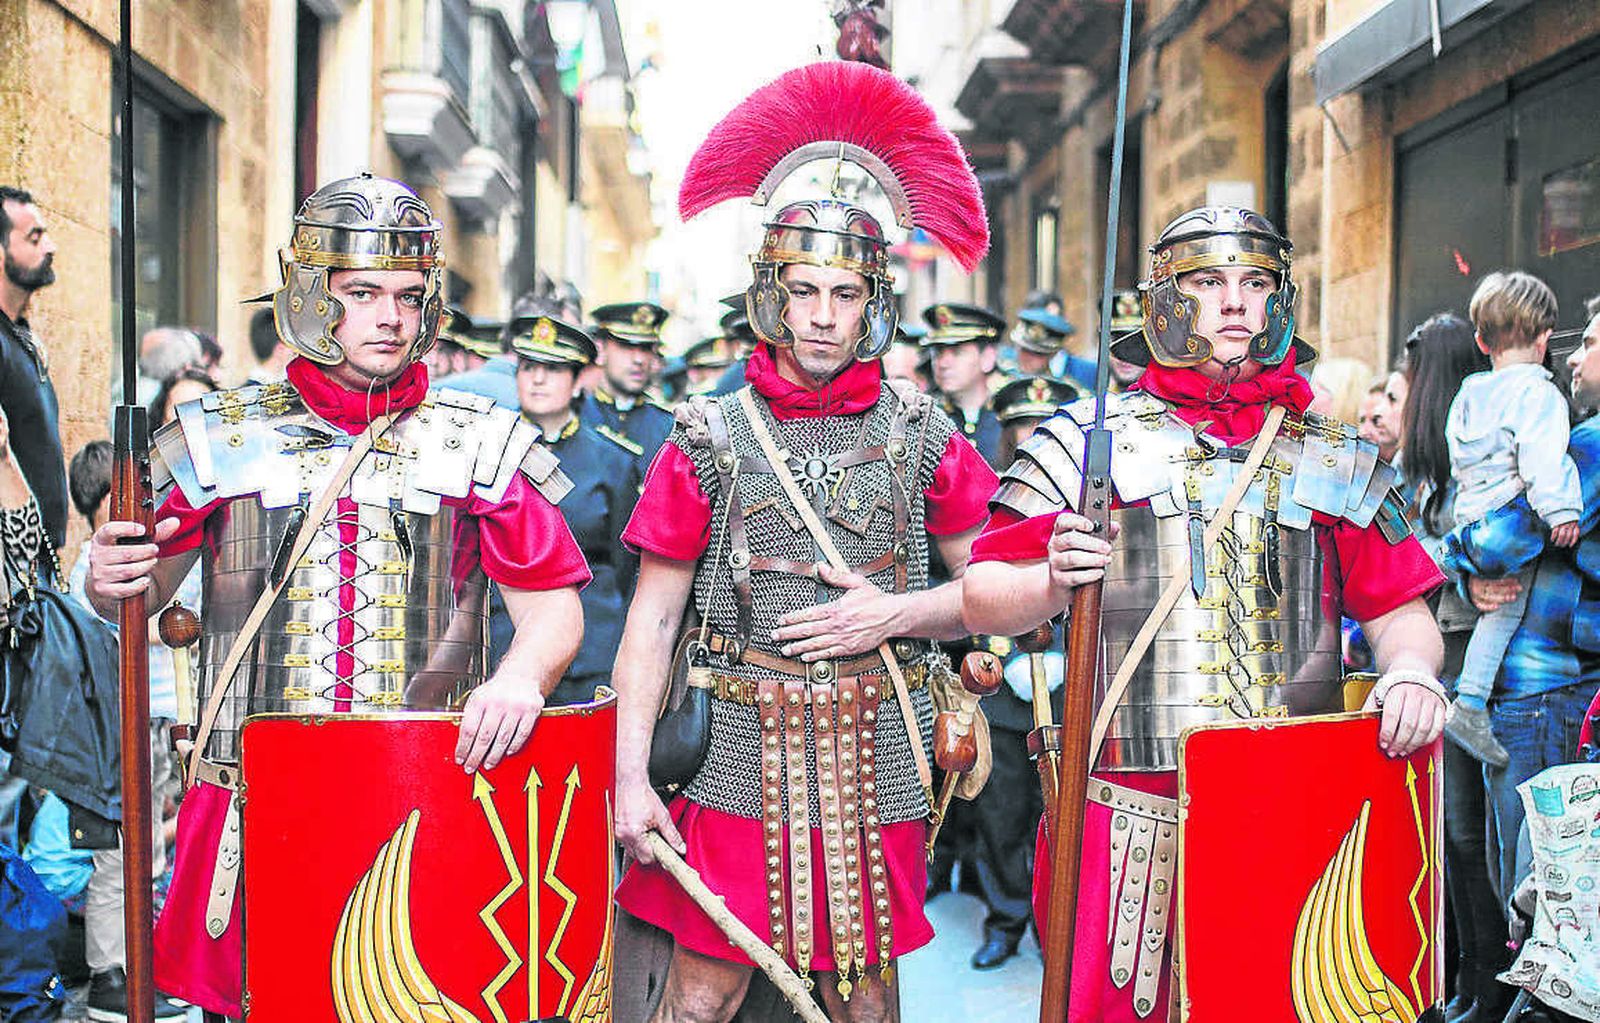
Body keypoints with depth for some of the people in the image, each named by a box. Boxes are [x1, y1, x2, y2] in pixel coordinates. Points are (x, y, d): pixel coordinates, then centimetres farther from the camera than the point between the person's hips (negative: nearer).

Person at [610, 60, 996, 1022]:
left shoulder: (922, 436, 3)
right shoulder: (711, 439, 0)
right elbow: (652, 620, 1)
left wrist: (895, 613, -9)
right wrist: (631, 776, -6)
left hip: (877, 760, 1)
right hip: (744, 759, -1)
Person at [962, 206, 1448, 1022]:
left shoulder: (1335, 462, 15)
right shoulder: (1088, 441, 6)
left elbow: (1398, 605, 14)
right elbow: (981, 600, 3)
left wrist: (1409, 669, -8)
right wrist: (1051, 584, -18)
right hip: (1131, 819, -2)